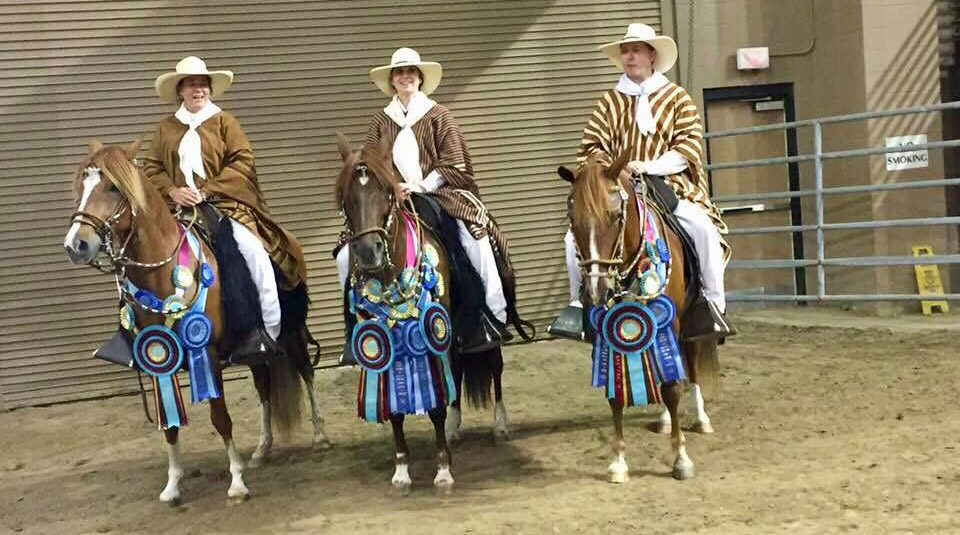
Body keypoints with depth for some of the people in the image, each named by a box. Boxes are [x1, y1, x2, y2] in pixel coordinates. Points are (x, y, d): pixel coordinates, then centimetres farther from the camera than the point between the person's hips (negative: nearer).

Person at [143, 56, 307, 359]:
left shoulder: (224, 122, 8)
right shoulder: (166, 129, 15)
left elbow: (242, 162, -3)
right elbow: (152, 169, 10)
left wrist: (207, 190, -13)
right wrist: (172, 191, -11)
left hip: (225, 203, -3)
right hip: (180, 207, 3)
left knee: (253, 248, -24)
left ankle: (271, 330, -16)